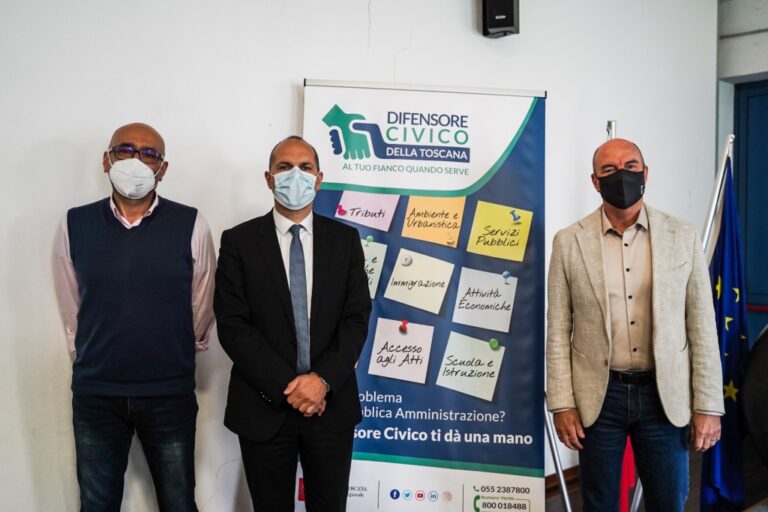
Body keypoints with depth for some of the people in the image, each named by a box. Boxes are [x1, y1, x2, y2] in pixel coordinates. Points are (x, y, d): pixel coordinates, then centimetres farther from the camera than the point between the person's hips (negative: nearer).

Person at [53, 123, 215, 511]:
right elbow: (71, 309, 8)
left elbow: (201, 309, 4)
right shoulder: (74, 225, -2)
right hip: (94, 393, 2)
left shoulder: (191, 226, -7)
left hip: (171, 394, -1)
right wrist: (92, 359, 14)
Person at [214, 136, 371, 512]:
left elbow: (356, 318, -2)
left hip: (332, 404, 1)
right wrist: (287, 386, -14)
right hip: (264, 407, -1)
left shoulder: (345, 239, 4)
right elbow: (232, 325, -8)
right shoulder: (238, 241, -2)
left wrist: (322, 379, -15)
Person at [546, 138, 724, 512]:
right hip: (598, 397, 0)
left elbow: (702, 327, 1)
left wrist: (708, 406, -1)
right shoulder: (569, 242, -2)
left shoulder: (682, 237, 0)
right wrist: (562, 404, -4)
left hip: (665, 396, 1)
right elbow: (558, 331, -1)